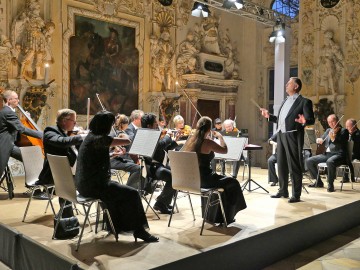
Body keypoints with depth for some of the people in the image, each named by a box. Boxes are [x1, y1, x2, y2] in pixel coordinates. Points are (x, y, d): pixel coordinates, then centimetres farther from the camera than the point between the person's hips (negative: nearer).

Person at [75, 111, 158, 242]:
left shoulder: (90, 136, 9)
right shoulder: (100, 139, -20)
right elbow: (127, 141, -20)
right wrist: (121, 139, 3)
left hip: (83, 183, 10)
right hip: (93, 186, -10)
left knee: (116, 188, 27)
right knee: (132, 194, -2)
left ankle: (117, 226, 32)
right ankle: (139, 229, 10)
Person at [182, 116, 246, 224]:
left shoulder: (191, 140, 1)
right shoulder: (207, 142, -19)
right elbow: (225, 150, -7)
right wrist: (219, 136, 6)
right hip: (204, 179, -8)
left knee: (222, 179, 31)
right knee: (233, 182, 14)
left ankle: (218, 217, 37)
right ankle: (227, 217, 28)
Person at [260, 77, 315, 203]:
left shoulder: (304, 102, -4)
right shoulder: (285, 101, 19)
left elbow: (311, 120, -11)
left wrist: (304, 121, -31)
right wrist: (269, 116, 16)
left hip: (293, 136, -8)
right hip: (281, 135, 8)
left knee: (294, 166, -3)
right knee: (281, 165, 13)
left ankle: (296, 194, 5)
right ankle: (283, 191, 25)